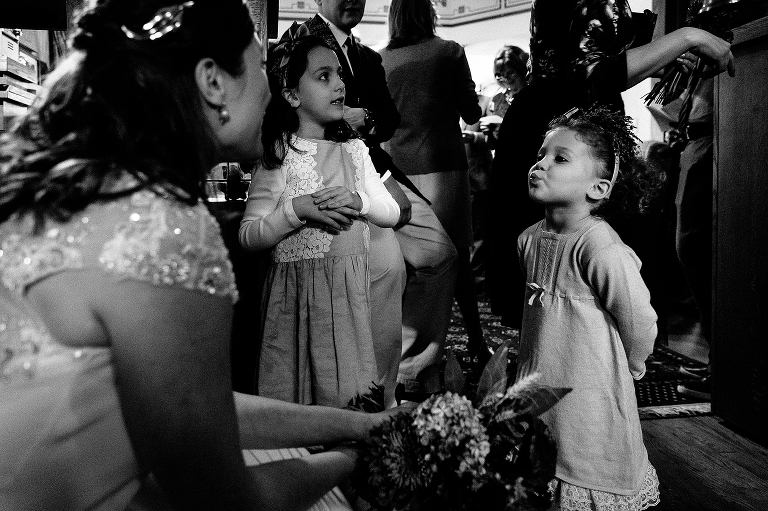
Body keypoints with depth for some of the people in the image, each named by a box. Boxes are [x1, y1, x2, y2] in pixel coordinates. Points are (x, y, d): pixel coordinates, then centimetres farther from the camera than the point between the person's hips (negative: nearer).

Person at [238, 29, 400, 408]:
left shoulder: (354, 148, 8)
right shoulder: (279, 154, -7)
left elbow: (392, 213, 7)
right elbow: (248, 236, -10)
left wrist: (359, 202, -12)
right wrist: (297, 209, -23)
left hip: (352, 290, 5)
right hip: (300, 291, -4)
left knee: (347, 389, 13)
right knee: (302, 391, 5)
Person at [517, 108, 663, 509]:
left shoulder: (600, 248, -25)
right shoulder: (530, 238, -2)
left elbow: (639, 321, -16)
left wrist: (628, 367, 0)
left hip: (589, 397, -6)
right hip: (536, 387, 7)